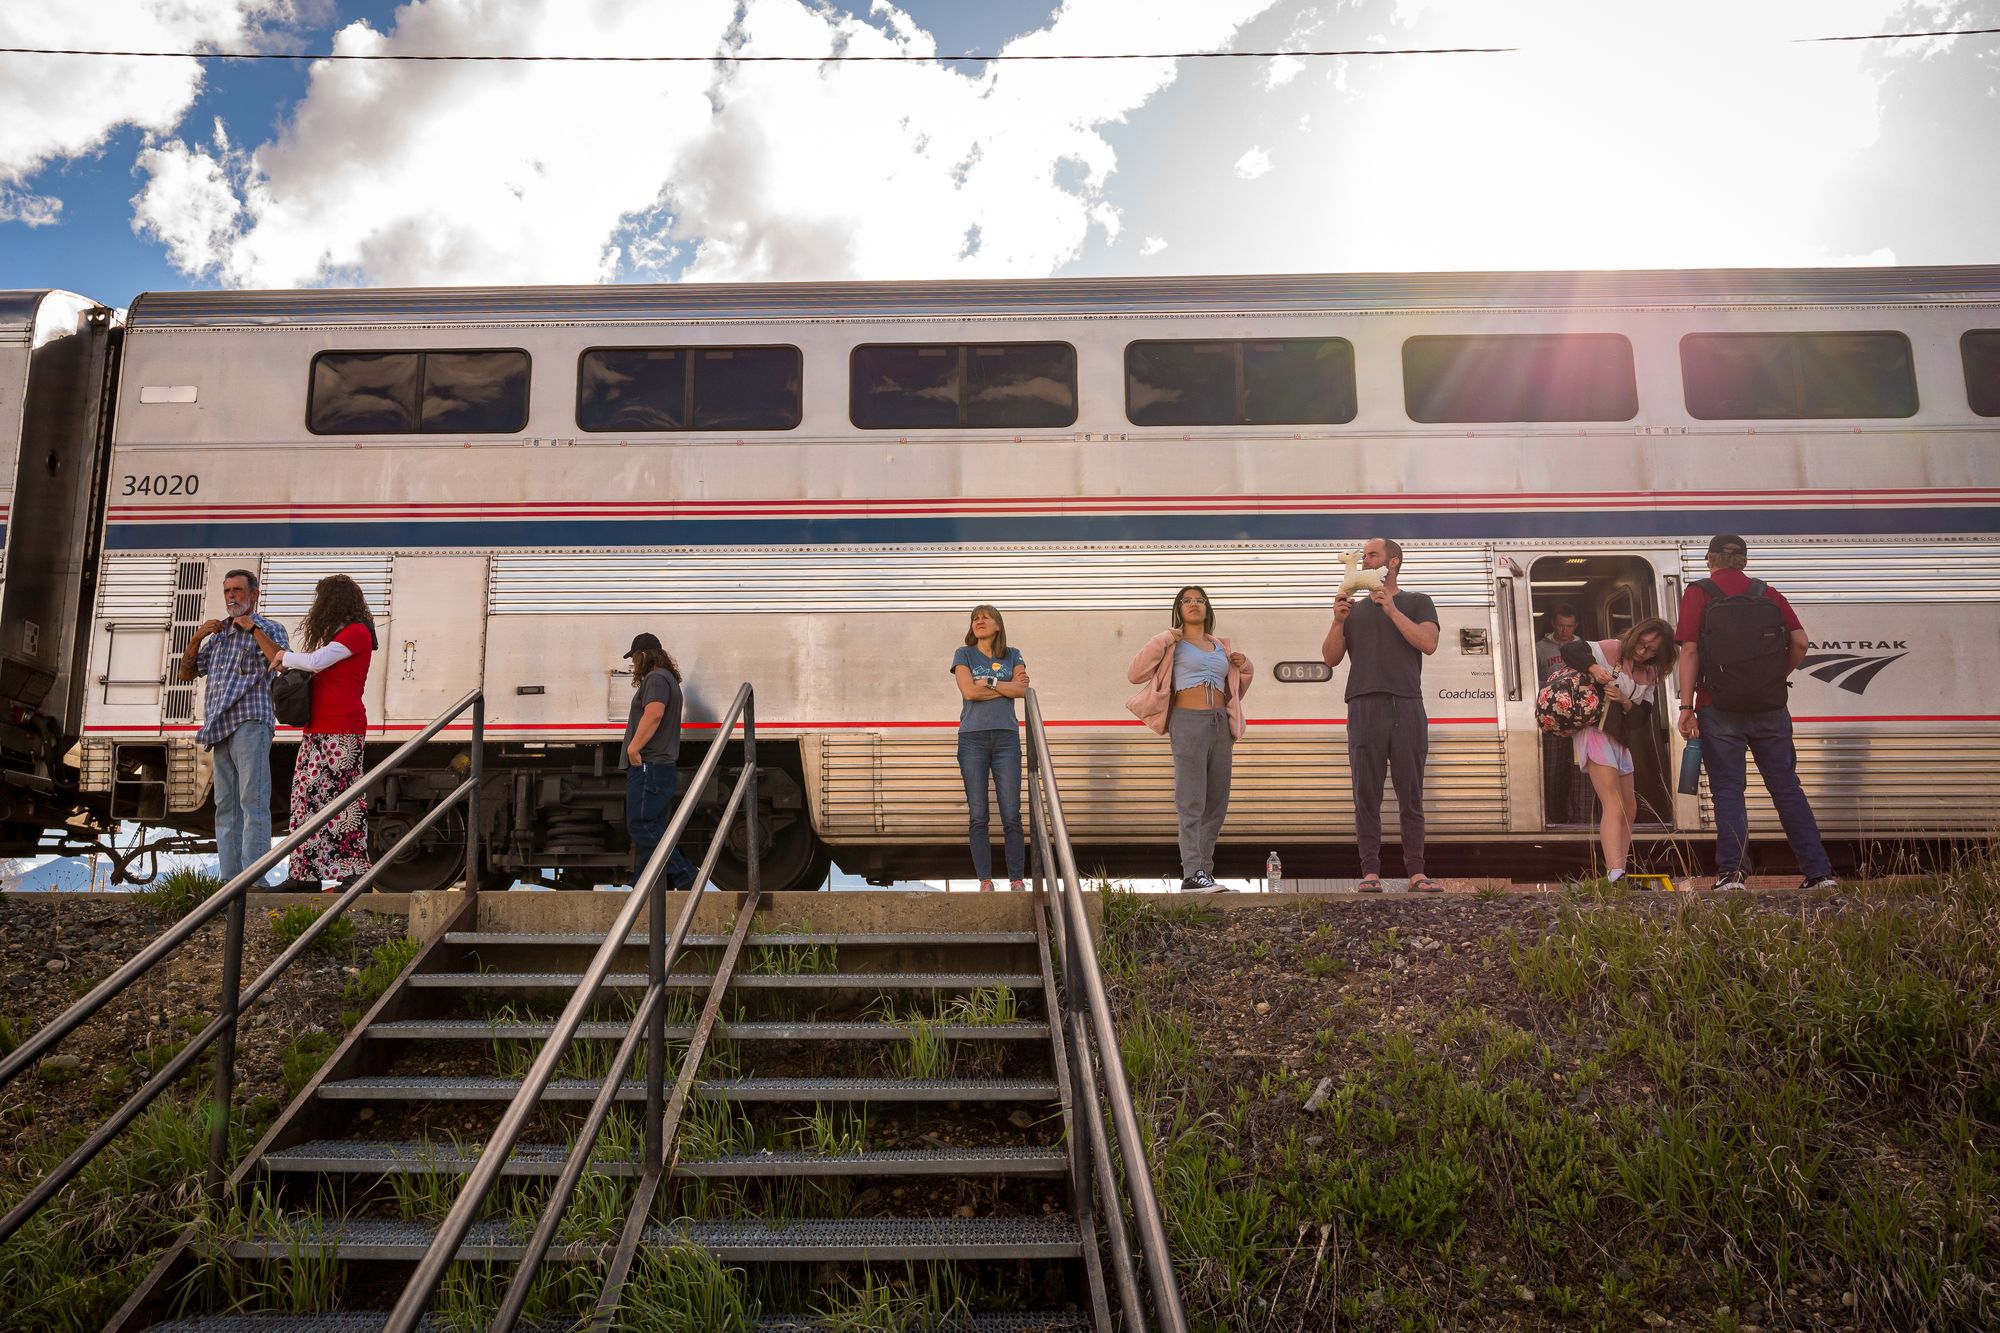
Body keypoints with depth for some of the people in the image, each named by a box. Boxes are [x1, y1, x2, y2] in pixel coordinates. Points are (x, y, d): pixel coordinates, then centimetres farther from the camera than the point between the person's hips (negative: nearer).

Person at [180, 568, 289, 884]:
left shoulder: (270, 629, 7)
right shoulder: (218, 636, 25)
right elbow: (186, 673, 24)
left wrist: (253, 628, -10)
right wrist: (197, 637, 9)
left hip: (250, 724, -7)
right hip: (220, 730, 7)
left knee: (253, 803, -13)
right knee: (225, 807, 3)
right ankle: (230, 880, 3)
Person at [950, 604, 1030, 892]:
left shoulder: (1013, 655, 13)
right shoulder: (964, 654, 9)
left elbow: (1021, 690, -3)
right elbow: (969, 691, -7)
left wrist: (988, 681, -6)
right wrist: (1006, 686, -1)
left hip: (1006, 737, 1)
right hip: (972, 738, -1)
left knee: (1012, 815, -4)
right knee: (977, 816, -1)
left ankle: (1017, 880, 1)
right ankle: (985, 881, 3)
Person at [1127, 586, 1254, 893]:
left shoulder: (1222, 647, 21)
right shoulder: (1173, 643, 7)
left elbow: (1237, 689, 32)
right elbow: (1134, 674, -2)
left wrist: (1245, 667, 13)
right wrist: (1162, 642, -8)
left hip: (1220, 724, 6)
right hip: (1188, 721, -6)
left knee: (1217, 804, 6)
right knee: (1192, 802, -12)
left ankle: (1204, 872, 12)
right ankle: (1192, 875, -16)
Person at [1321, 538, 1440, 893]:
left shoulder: (1417, 603, 15)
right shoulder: (1354, 610, 22)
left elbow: (1428, 643, -3)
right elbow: (1331, 658, 13)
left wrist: (1392, 610, -7)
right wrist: (1338, 622, -3)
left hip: (1407, 707, -2)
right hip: (1365, 707, 2)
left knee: (1411, 795, -2)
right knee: (1367, 795, -4)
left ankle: (1416, 872, 0)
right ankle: (1370, 873, -4)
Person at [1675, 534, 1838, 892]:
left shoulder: (1698, 594, 1)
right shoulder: (1769, 594, 11)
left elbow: (1690, 651, -7)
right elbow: (1800, 641, 2)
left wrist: (1686, 706, -8)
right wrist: (1779, 675, 18)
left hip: (1721, 711, -3)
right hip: (1770, 709, 3)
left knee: (1728, 790, 1)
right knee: (1787, 788, 10)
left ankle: (1731, 872, -5)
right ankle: (1819, 872, 10)